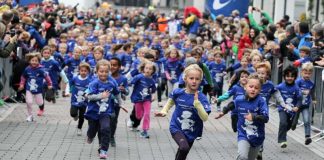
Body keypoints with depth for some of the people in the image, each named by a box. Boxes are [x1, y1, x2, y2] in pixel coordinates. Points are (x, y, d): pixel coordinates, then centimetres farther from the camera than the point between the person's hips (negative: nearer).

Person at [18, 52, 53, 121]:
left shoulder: (40, 70, -18)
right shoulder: (27, 69, -8)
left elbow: (46, 76, -8)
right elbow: (23, 77, 9)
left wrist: (49, 84, -1)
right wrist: (22, 84, 4)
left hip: (38, 90, -1)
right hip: (29, 89, 1)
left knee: (39, 102, 14)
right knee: (29, 102, -13)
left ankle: (41, 109, 52)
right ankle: (30, 115, 6)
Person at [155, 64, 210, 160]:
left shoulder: (201, 98, -16)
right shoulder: (178, 93, -11)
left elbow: (205, 118, -25)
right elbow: (170, 102, 13)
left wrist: (197, 102, -33)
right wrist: (164, 111, -4)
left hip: (191, 132, 2)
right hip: (177, 128, -2)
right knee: (184, 148, -29)